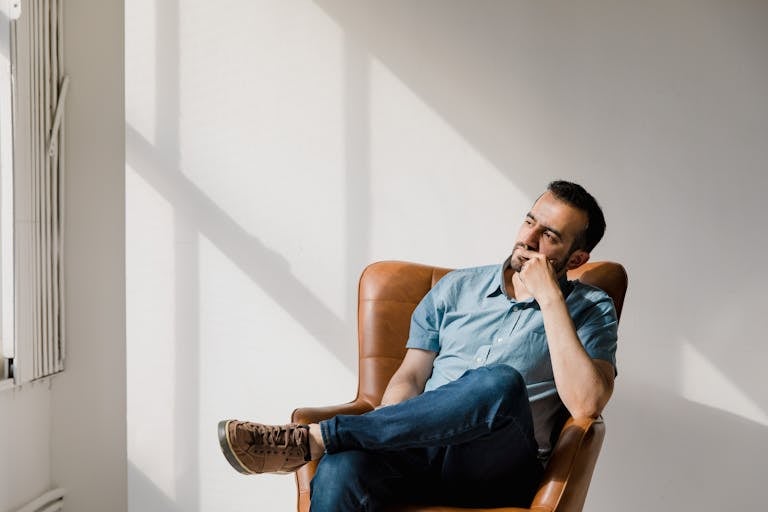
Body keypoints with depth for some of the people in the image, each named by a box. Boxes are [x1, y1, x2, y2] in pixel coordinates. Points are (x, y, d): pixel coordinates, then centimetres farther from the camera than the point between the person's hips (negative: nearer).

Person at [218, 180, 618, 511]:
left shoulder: (591, 310, 7)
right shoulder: (457, 288, 16)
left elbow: (586, 404, -12)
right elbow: (409, 378, 12)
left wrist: (550, 299, -10)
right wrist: (384, 434, -9)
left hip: (498, 469, -2)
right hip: (423, 450, 2)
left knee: (502, 382, -37)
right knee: (340, 471, -34)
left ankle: (313, 438, -28)